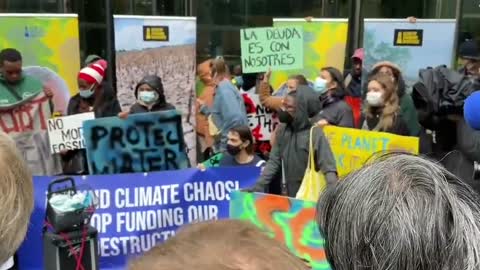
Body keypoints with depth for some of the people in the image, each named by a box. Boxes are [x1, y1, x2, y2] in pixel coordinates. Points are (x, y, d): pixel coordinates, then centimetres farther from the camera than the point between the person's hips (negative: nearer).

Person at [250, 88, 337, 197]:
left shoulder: (315, 133, -15)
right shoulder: (282, 130, 1)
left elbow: (329, 169, -17)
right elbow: (274, 161, 6)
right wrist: (258, 186, -1)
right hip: (290, 195, 5)